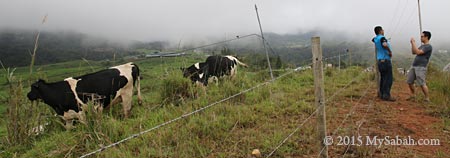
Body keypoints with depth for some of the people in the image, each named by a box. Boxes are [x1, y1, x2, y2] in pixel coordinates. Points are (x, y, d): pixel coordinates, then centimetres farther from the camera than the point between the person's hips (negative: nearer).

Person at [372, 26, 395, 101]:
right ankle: (386, 95, -5)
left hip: (380, 61, 8)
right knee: (388, 79, -5)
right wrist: (390, 51, -23)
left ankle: (381, 93, 19)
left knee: (383, 78, 15)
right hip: (385, 60, -8)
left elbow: (372, 40, 37)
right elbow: (384, 45, -37)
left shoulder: (375, 39, 9)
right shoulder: (382, 38, -15)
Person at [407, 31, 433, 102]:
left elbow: (418, 52, -18)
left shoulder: (428, 47, -9)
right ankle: (413, 96, 23)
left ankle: (427, 98, 1)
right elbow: (413, 52, 21)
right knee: (409, 82, 8)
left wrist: (413, 43, -12)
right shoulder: (422, 46, 19)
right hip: (413, 66, 9)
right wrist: (412, 44, 10)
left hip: (421, 68, -9)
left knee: (422, 84, -11)